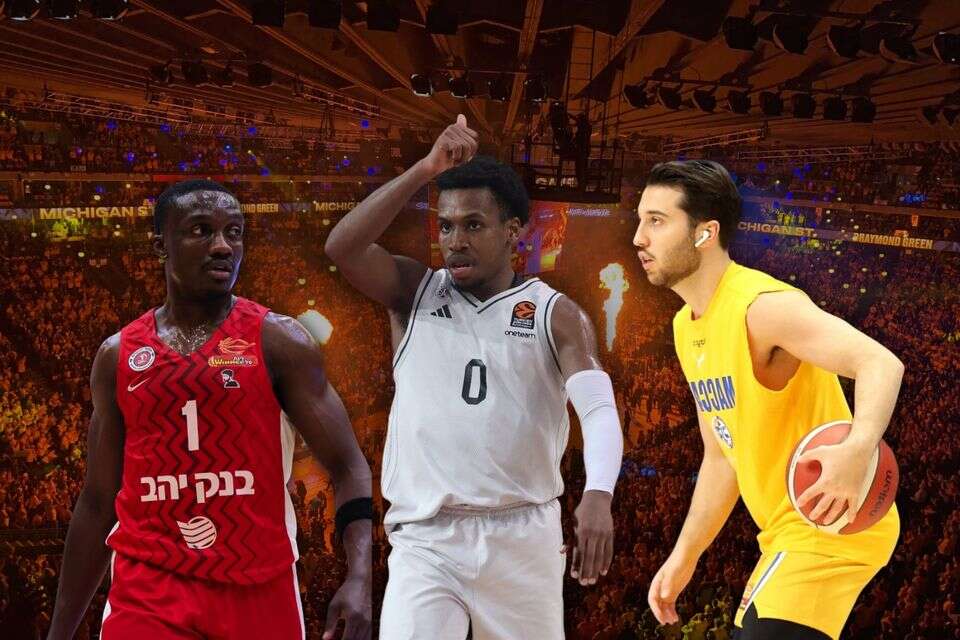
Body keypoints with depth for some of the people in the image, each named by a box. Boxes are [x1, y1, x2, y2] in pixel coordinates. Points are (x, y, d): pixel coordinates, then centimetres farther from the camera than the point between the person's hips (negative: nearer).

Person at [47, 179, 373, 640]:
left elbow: (347, 467, -4)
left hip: (259, 590, -1)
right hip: (147, 591, 2)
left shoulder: (278, 341, -2)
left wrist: (359, 578, -20)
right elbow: (98, 503, 14)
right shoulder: (117, 355, 7)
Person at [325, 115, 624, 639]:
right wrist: (426, 169, -14)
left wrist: (598, 495, -32)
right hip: (424, 539, 0)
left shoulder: (555, 314, 2)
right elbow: (341, 247, -10)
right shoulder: (414, 292, 7)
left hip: (521, 536, 0)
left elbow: (599, 408, -12)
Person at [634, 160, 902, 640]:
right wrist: (684, 556, 16)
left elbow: (881, 364, -33)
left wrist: (857, 450, -51)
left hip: (829, 529, -9)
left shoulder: (762, 305, -20)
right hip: (787, 533, 9)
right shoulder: (686, 328, 9)